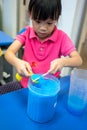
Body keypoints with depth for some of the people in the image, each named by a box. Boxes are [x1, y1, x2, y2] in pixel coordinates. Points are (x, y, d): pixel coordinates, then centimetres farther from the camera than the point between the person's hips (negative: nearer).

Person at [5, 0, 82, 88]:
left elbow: (78, 60, -13)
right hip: (27, 84, 0)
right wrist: (17, 62, -37)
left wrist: (63, 61, -35)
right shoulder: (27, 33, -5)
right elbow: (9, 53, -14)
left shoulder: (61, 37, -9)